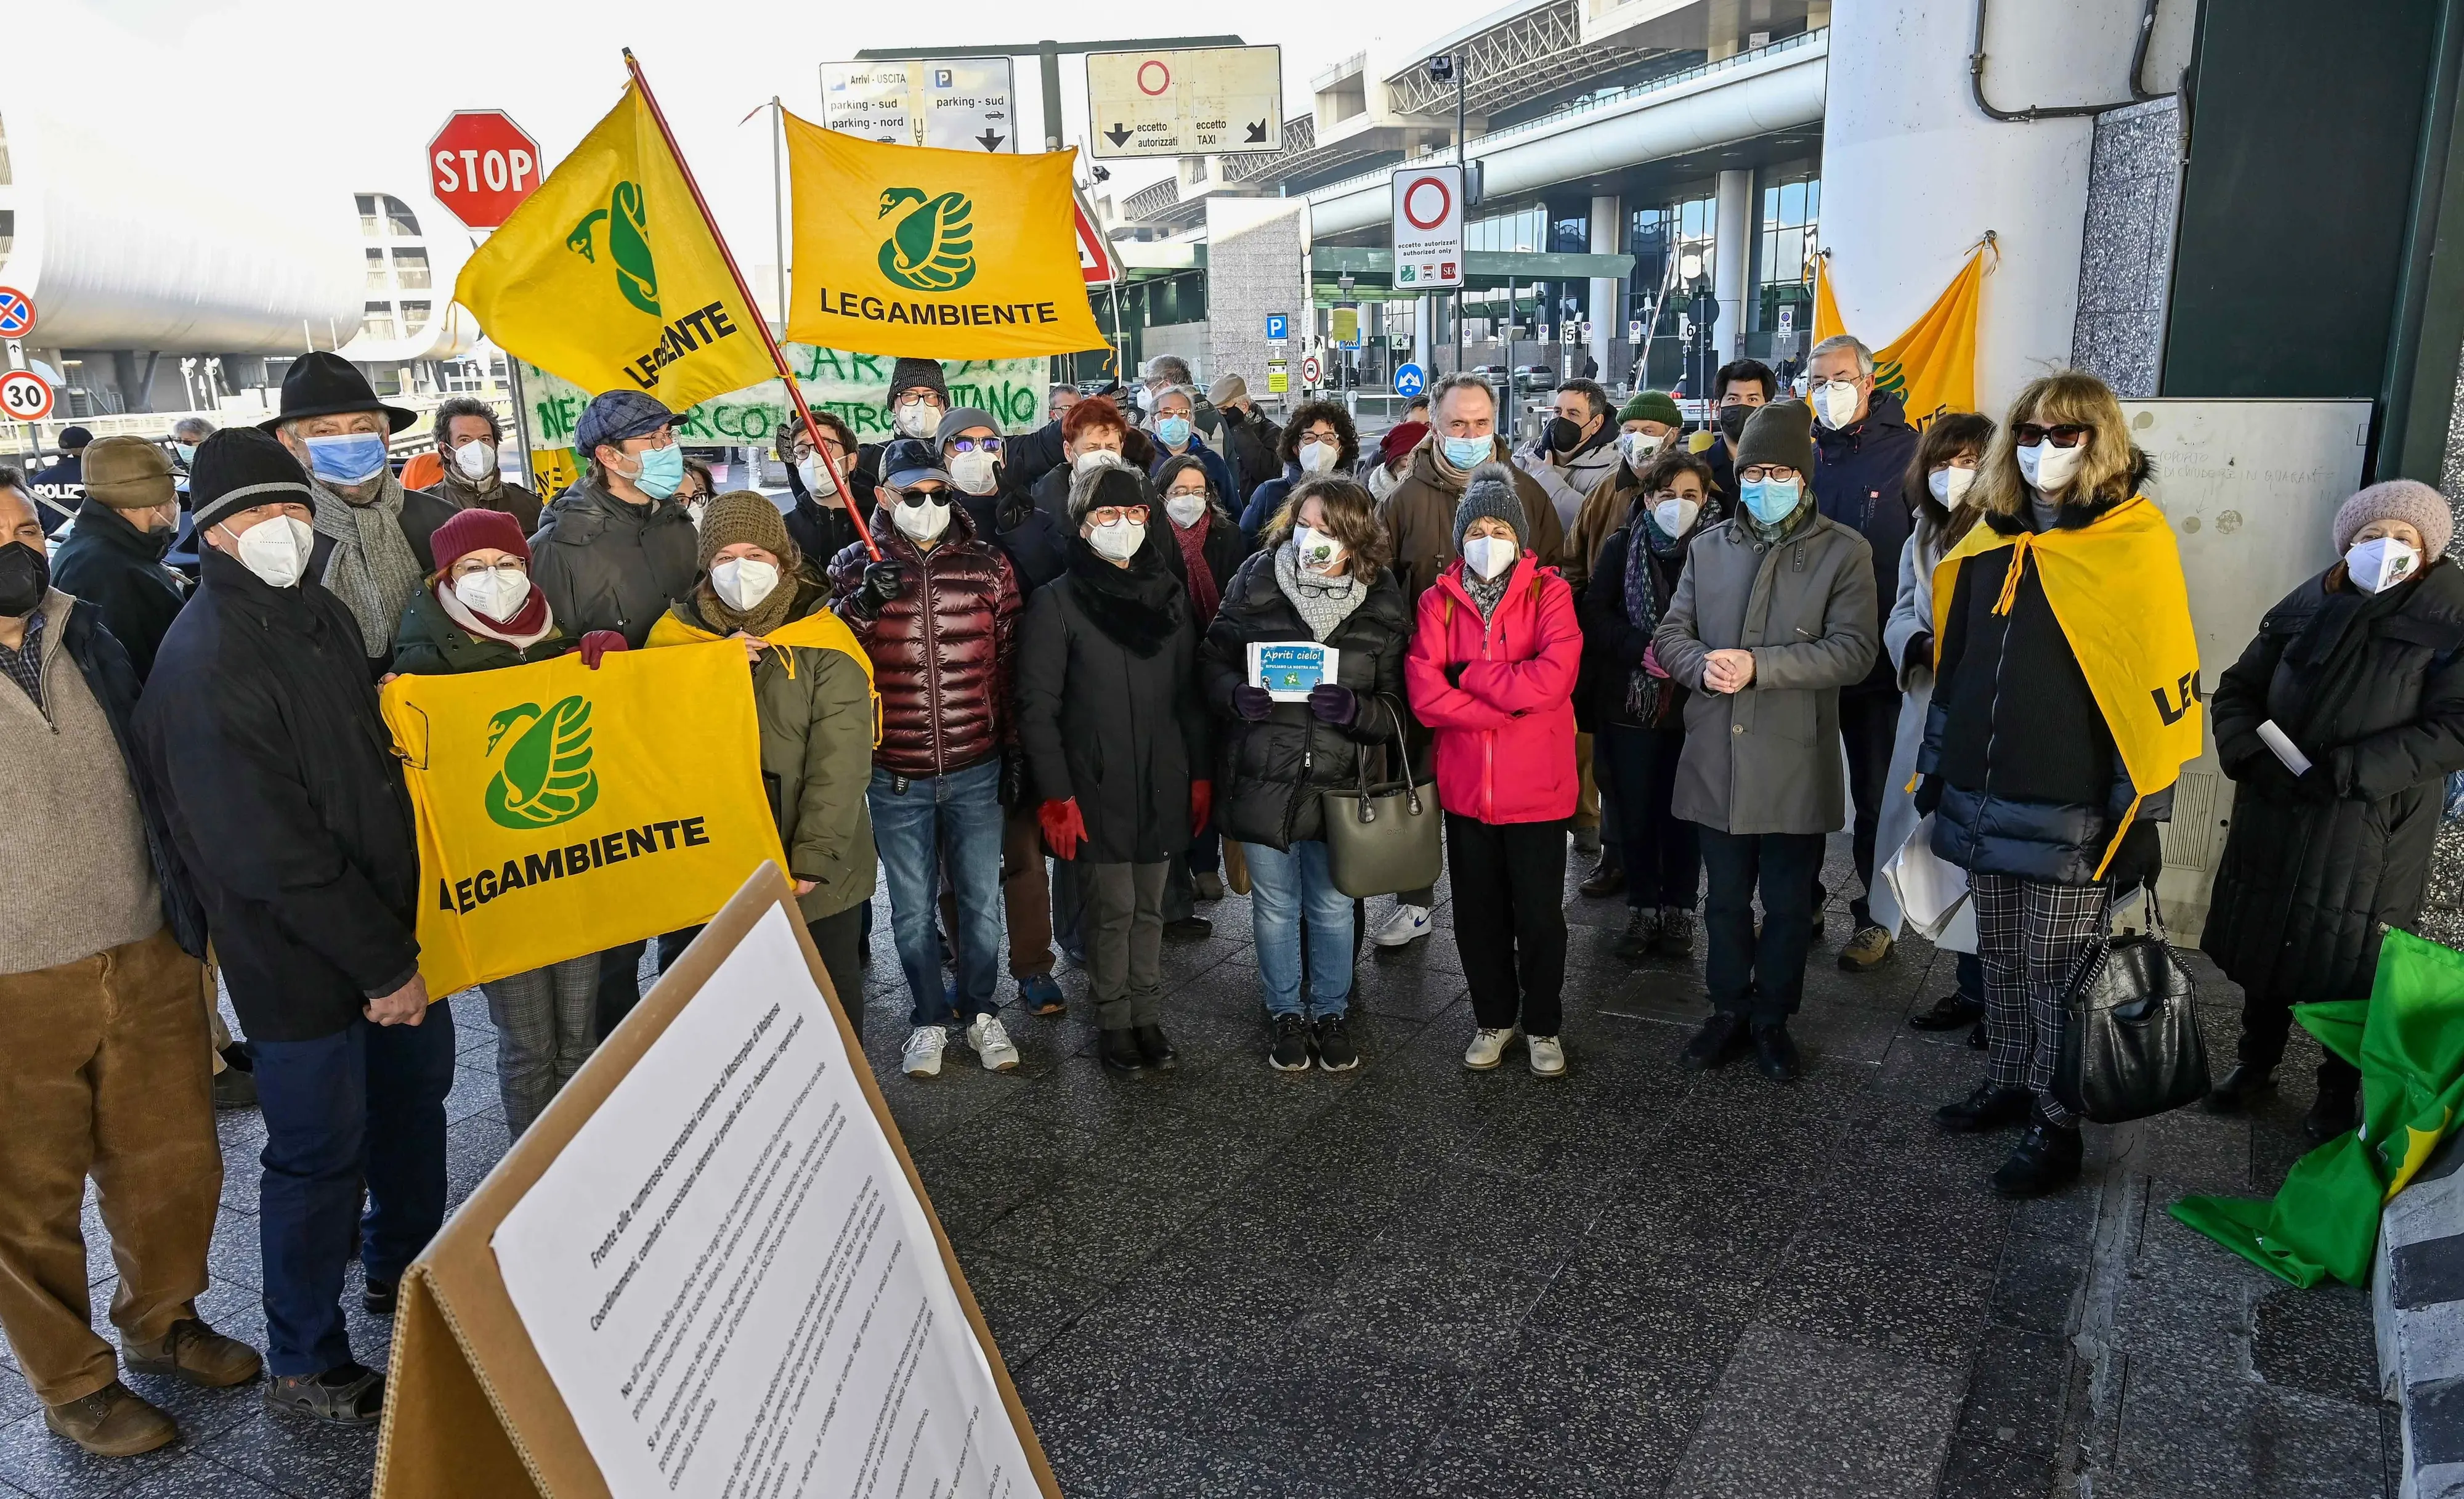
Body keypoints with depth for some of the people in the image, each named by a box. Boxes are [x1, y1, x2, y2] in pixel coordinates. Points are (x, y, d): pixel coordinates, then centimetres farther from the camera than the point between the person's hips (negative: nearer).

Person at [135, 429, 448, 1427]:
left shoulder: (323, 615, 5)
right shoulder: (204, 665, -22)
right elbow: (271, 852, -23)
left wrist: (404, 939, 9)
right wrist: (383, 964, -18)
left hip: (389, 927, 8)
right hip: (300, 959, -8)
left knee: (415, 1091, 22)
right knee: (321, 1154, 6)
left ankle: (402, 1268, 46)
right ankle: (305, 1365, 27)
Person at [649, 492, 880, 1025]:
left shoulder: (824, 642, -8)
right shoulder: (676, 634, 2)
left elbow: (840, 762, -12)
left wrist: (814, 859, -19)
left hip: (817, 875, -2)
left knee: (834, 991, 14)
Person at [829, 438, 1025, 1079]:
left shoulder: (987, 564, 1)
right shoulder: (853, 568, 0)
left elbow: (1009, 661, 5)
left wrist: (1014, 747, 4)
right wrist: (861, 605, -21)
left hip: (977, 769, 1)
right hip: (896, 778, 0)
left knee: (981, 899, 11)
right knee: (912, 907, 11)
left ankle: (979, 1009, 31)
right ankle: (930, 1017, 29)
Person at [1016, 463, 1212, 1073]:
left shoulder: (1168, 595, 9)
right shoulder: (1058, 603, -6)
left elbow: (1189, 696, 12)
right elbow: (1037, 707, -8)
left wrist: (1201, 775, 8)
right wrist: (1056, 796, -13)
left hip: (1161, 786, 4)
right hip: (1097, 789, -4)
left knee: (1149, 908, 11)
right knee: (1114, 910, 0)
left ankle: (1148, 1017, 25)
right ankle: (1115, 1022, 18)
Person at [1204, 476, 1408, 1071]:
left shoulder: (1383, 603, -5)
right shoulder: (1254, 582, -6)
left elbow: (1396, 708, -4)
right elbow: (1212, 659, 2)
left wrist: (1354, 708, -25)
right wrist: (1236, 694, -19)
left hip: (1338, 782, 0)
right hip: (1261, 776, 0)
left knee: (1333, 908, 15)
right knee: (1275, 906, 15)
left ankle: (1331, 1012, 37)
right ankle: (1285, 1014, 36)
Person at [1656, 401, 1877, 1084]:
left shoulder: (1843, 552, -3)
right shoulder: (1710, 547, 9)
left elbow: (1853, 650, -12)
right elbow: (1670, 634, 7)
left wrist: (1758, 664, -21)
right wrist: (1703, 666, -15)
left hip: (1794, 765, -3)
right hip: (1716, 761, 3)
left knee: (1788, 906, 11)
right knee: (1725, 900, 15)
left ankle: (1772, 1020, 29)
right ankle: (1729, 1010, 32)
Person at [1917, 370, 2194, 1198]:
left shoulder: (2132, 546, -8)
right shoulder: (1992, 542, 9)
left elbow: (2158, 682, -10)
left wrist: (2140, 815, -11)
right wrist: (1937, 767, 15)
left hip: (2068, 813, -5)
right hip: (1984, 804, 5)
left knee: (2057, 974, 4)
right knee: (2001, 961, 17)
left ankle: (2056, 1126, 18)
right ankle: (2007, 1084, 33)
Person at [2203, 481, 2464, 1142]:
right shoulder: (2304, 607, 5)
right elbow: (2236, 690, 8)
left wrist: (2346, 772, -22)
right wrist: (2247, 755, -11)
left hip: (2373, 838, -3)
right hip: (2273, 821, 4)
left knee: (2349, 966, 7)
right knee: (2266, 944, 16)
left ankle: (2338, 1093, 29)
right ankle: (2256, 1062, 37)